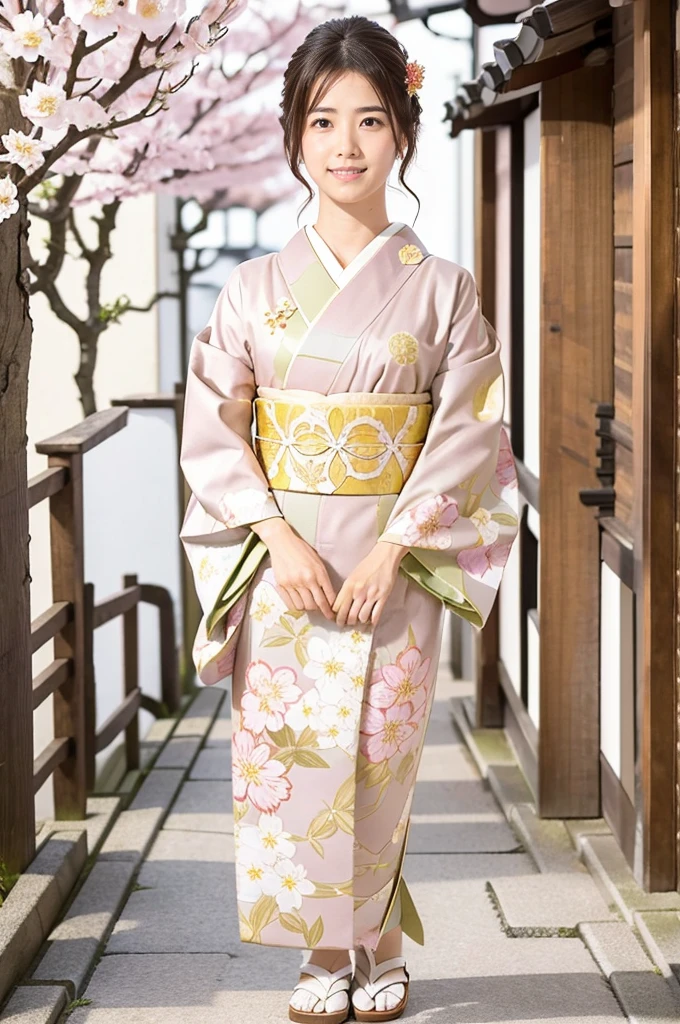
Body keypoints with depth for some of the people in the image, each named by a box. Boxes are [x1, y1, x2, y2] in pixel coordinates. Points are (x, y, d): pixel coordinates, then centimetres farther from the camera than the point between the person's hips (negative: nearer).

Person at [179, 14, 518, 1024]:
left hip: (394, 568, -1)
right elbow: (215, 426, 1)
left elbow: (467, 434, -3)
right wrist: (278, 538, -12)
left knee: (380, 760, 2)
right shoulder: (256, 287, 4)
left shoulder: (440, 287, 1)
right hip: (281, 561, 1)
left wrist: (393, 549, -13)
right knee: (292, 757, 2)